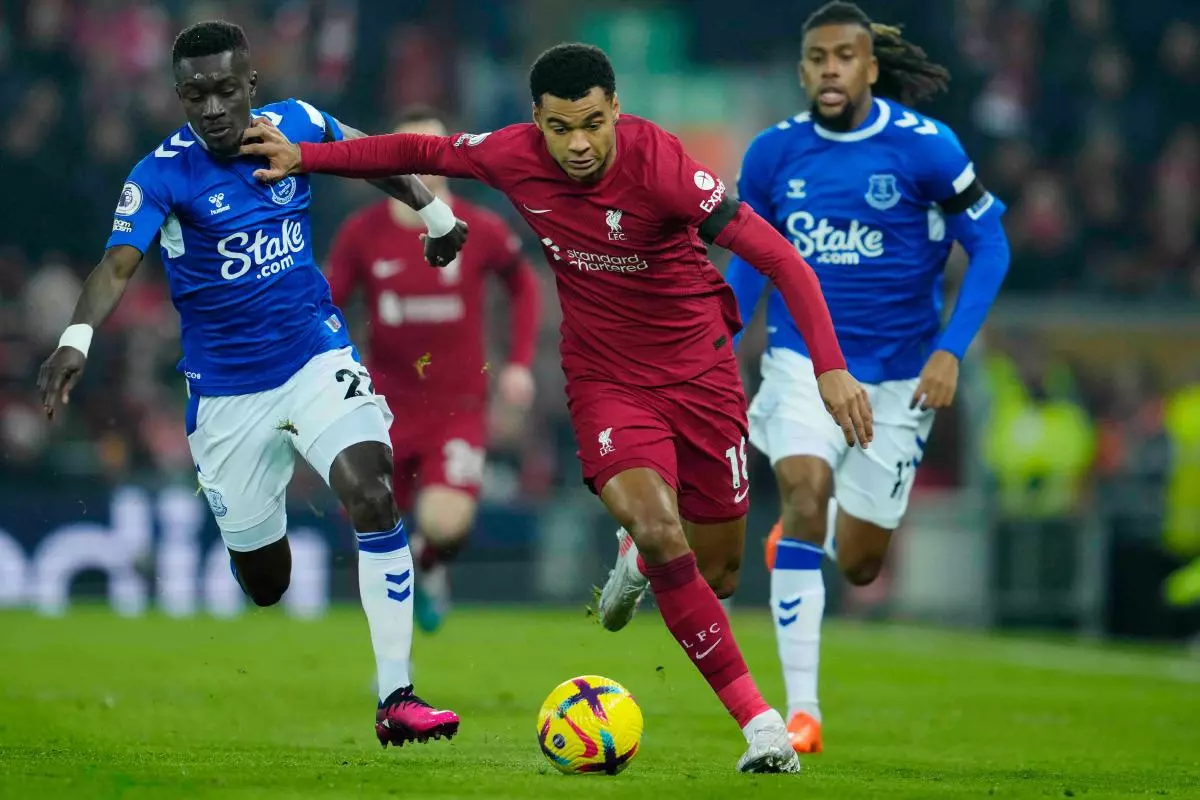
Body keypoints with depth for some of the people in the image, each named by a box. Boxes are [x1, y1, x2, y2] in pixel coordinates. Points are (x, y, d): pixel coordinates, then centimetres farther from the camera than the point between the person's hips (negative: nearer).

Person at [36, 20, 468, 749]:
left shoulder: (295, 125, -6)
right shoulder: (164, 174, -17)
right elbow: (118, 264, -32)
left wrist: (435, 212, 22)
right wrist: (77, 339, -49)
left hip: (317, 358, 1)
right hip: (227, 390, -1)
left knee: (371, 491, -24)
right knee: (263, 581, 7)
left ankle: (396, 698, -19)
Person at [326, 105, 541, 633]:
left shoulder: (481, 231, -7)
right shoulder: (362, 234, -6)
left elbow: (522, 284, 11)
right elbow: (327, 304, 4)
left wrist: (520, 363, 2)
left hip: (458, 407, -2)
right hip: (386, 407, 2)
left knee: (446, 521, -25)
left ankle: (430, 566, 15)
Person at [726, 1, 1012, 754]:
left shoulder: (925, 146, -13)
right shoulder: (774, 153, -5)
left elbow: (990, 245, -6)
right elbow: (749, 256, 9)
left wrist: (950, 350, -15)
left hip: (899, 373, 0)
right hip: (804, 357, 0)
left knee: (858, 564, 5)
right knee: (806, 491, -27)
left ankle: (802, 528, 47)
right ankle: (802, 712, -23)